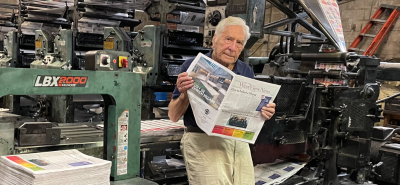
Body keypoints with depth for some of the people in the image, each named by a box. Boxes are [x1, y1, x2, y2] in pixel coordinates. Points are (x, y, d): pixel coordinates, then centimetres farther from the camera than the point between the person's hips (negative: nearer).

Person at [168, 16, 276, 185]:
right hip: (203, 141, -4)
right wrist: (185, 94, -23)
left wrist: (263, 113, -7)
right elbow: (174, 116, -4)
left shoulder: (247, 72, 8)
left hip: (239, 144, 5)